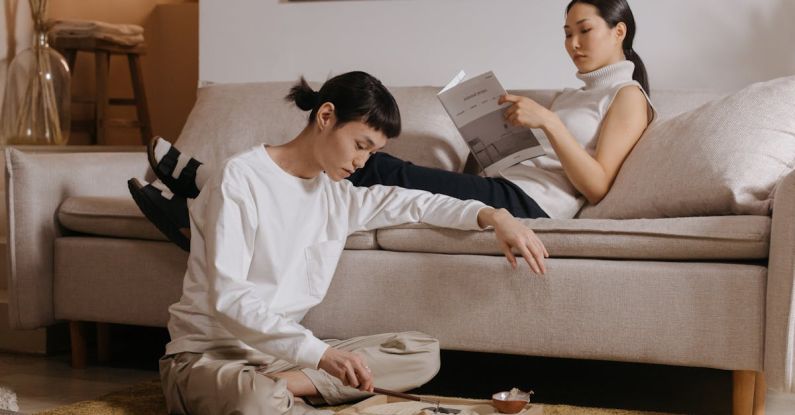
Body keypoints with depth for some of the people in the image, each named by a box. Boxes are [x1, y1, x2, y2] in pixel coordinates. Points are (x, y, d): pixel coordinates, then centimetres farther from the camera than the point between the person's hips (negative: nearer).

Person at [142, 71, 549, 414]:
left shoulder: (337, 195, 9)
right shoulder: (240, 179, -14)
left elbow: (416, 202, 19)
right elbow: (228, 298, -22)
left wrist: (492, 215, -1)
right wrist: (320, 352, -33)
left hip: (286, 350, 9)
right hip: (207, 352, -9)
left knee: (423, 352, -2)